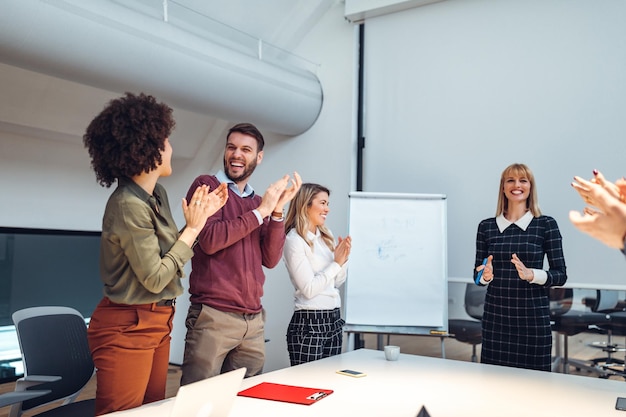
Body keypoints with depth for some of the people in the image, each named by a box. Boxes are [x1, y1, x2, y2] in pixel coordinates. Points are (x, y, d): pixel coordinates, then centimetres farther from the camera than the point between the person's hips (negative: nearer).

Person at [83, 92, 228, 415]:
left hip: (157, 322, 9)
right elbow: (155, 278, -18)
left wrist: (201, 216, 7)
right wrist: (193, 228, -13)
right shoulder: (128, 206, -21)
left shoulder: (157, 194, 5)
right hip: (128, 327, -9)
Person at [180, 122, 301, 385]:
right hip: (213, 315, -5)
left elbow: (270, 259, 6)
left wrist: (277, 210, -5)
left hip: (254, 321, 6)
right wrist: (260, 211, -10)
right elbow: (210, 241, -15)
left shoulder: (258, 202, 16)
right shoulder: (207, 186, 0)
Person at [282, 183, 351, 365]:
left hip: (334, 317, 7)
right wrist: (336, 263, -11)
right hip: (309, 321, -7)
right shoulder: (294, 240, -11)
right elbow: (309, 289, -17)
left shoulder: (326, 236, 10)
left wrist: (343, 259, -2)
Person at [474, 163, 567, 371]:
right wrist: (487, 275, -13)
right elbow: (478, 275, 9)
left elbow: (560, 275, -2)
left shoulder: (546, 225, -2)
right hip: (496, 315, 2)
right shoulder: (486, 226, 4)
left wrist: (531, 275, -19)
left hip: (533, 315, -2)